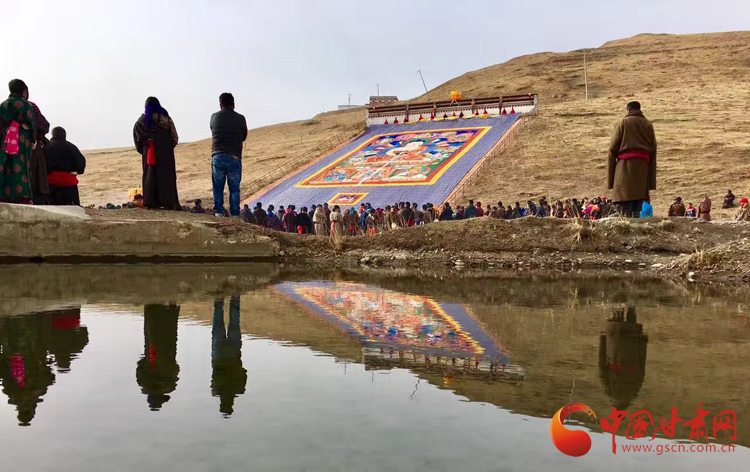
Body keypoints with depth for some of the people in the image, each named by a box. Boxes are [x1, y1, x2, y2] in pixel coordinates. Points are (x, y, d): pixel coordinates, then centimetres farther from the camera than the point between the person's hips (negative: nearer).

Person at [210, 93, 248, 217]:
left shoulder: (214, 117, 5)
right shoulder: (240, 118, 2)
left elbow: (214, 134, 15)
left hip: (217, 157, 1)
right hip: (234, 157, -1)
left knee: (218, 187, 8)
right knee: (234, 189, 6)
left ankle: (218, 212, 4)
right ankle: (235, 214, 4)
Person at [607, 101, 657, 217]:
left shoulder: (623, 122, 3)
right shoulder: (648, 125, 14)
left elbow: (613, 147, -3)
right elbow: (653, 148, 11)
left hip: (625, 164, -4)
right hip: (643, 165, 4)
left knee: (625, 203, -7)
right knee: (638, 201, 7)